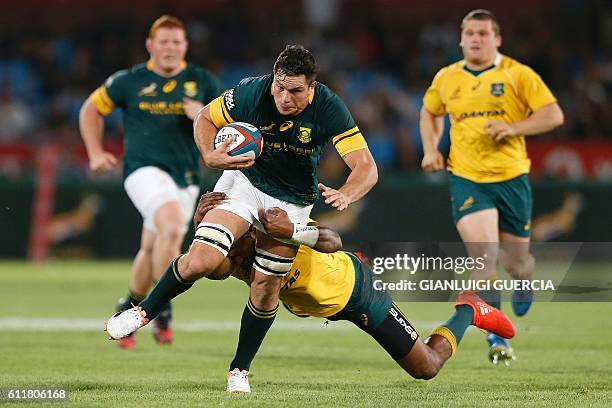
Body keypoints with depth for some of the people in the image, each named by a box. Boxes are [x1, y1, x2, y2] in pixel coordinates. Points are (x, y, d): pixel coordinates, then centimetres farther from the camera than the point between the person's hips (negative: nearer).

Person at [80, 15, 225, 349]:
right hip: (144, 169, -4)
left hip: (186, 177, 4)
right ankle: (163, 309, -19)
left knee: (152, 251, 11)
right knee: (172, 224, -30)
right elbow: (91, 109, 14)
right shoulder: (129, 81, 1)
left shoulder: (203, 82, 5)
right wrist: (95, 153, 5)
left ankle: (130, 307, 38)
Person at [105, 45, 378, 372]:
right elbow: (205, 118, -4)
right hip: (244, 182, -1)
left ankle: (239, 369, 19)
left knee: (266, 289, 0)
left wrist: (344, 195, -46)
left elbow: (366, 168, -26)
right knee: (201, 262, -19)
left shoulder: (329, 109, -24)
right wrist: (211, 156, -24)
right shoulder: (251, 92, -22)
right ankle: (144, 311, 5)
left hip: (292, 202, 1)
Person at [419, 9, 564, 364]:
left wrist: (513, 128, -17)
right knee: (485, 257, -18)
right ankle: (497, 338, -13)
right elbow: (430, 112, 27)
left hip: (511, 178, 0)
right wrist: (431, 148, 11)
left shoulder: (518, 74, -2)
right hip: (466, 179, 1)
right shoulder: (446, 79, 7)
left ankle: (525, 280, 49)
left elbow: (554, 115, -4)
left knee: (514, 261, 9)